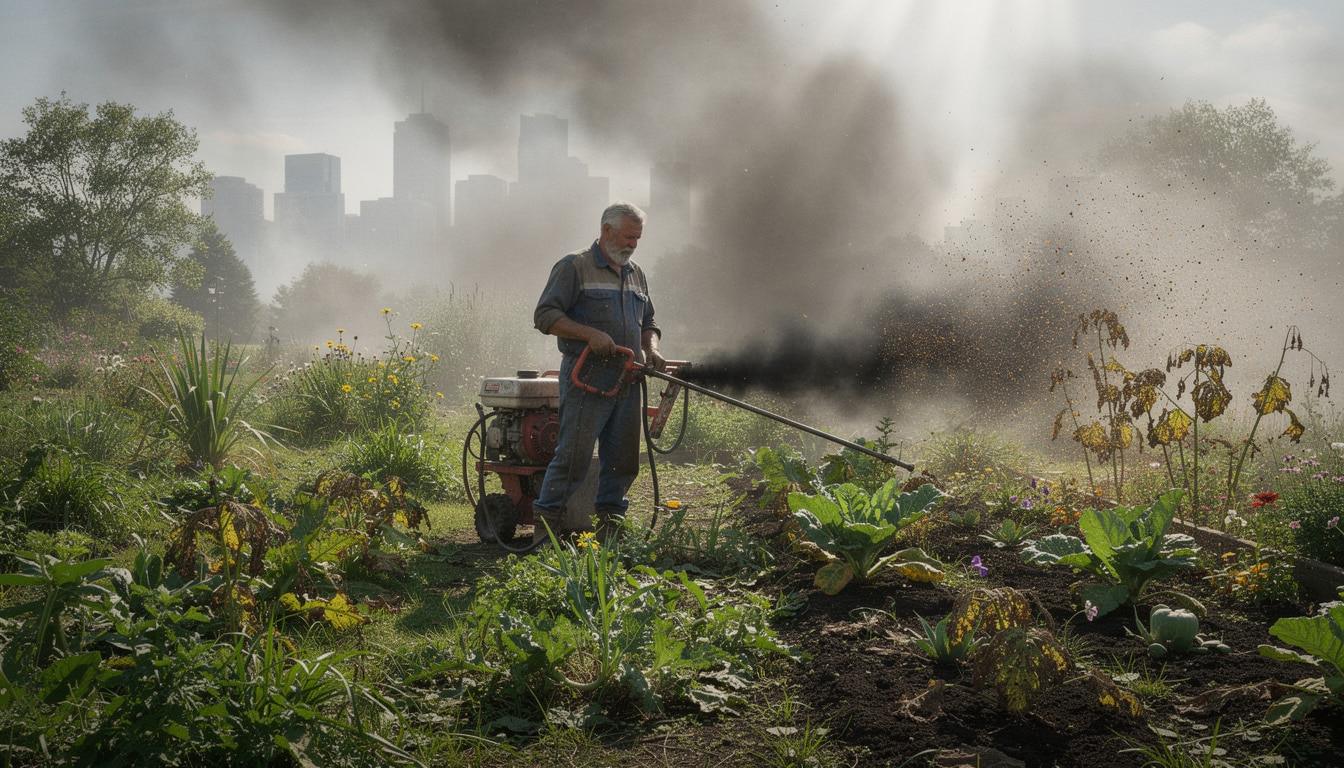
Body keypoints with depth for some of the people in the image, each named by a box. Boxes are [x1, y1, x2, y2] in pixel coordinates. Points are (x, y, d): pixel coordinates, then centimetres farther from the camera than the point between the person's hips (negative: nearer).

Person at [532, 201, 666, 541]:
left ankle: (610, 520, 18)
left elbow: (648, 322, 29)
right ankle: (546, 521, -1)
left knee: (623, 458, 7)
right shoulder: (573, 267, -1)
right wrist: (590, 334, -19)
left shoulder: (636, 274, 21)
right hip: (586, 380, -7)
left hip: (627, 382, 7)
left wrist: (651, 349, 7)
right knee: (574, 455, -9)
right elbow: (545, 315, -8)